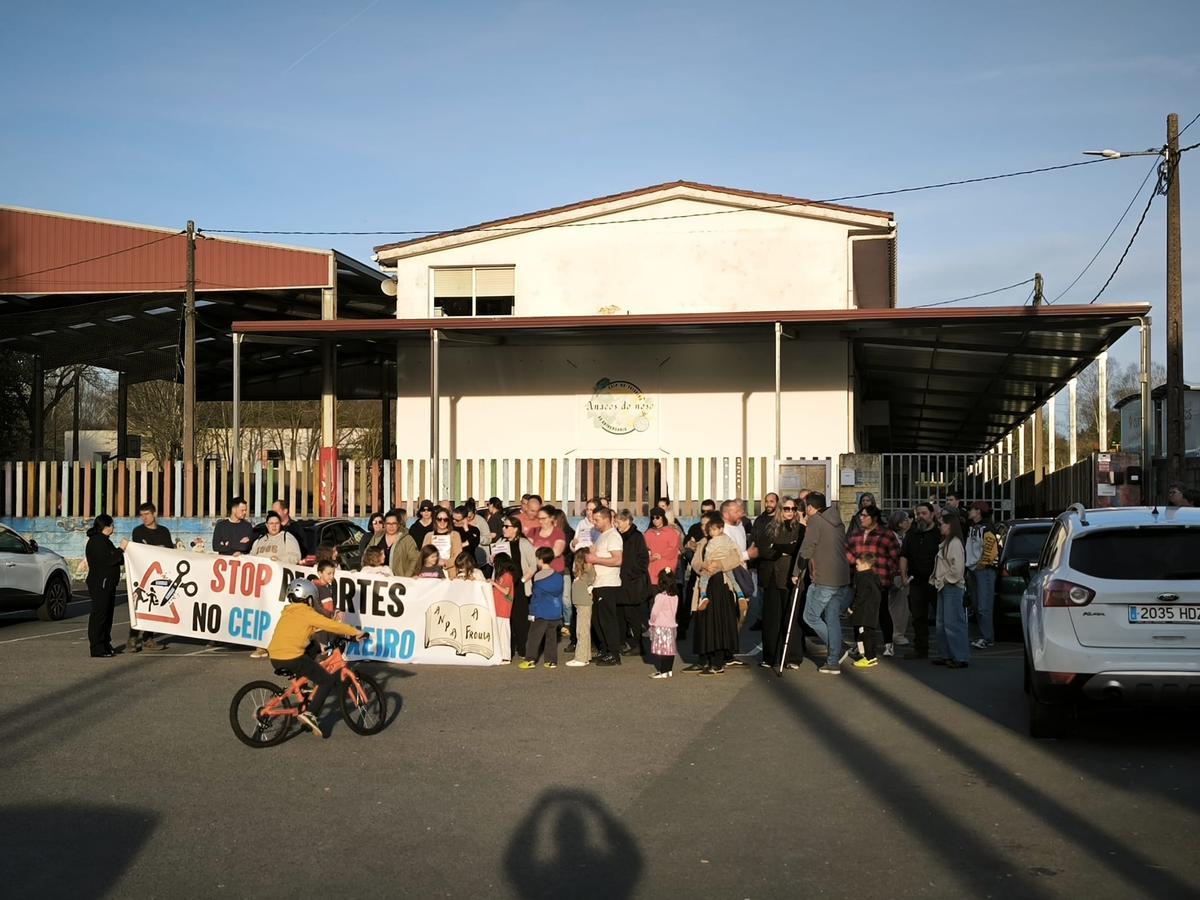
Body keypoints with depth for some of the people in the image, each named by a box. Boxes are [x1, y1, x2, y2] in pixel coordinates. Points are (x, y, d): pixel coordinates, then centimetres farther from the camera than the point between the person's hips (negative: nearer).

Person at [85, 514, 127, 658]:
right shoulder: (96, 541, -14)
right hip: (99, 584, -11)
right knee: (99, 615, -9)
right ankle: (97, 649, -8)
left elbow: (114, 560, 25)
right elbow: (108, 560, -22)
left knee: (107, 615, 14)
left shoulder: (103, 540, 20)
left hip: (107, 584, 11)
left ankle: (105, 645, 20)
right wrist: (121, 549, -14)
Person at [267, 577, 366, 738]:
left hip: (275, 659, 8)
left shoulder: (287, 613, 21)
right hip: (293, 658, -8)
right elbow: (332, 625, -8)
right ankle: (310, 714, -12)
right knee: (327, 681, 1)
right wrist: (355, 632, -2)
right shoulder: (306, 613, -3)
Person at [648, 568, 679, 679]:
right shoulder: (675, 597, 2)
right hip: (671, 625, 7)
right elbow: (674, 611, 8)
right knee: (669, 649, 11)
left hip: (660, 626, -7)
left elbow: (654, 612, -16)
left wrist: (652, 621, 2)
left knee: (659, 649, -2)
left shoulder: (660, 597, -16)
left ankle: (661, 671, -4)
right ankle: (669, 670, 17)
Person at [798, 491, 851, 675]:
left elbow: (805, 552, -11)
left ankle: (835, 649, 3)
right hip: (842, 579, 8)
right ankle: (833, 662, 7)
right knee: (832, 619, 9)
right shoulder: (837, 522, 15)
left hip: (823, 580, -8)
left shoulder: (815, 521, -8)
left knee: (811, 616, 4)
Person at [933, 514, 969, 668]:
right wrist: (937, 580, 9)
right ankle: (945, 655, 20)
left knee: (953, 623, -10)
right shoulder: (945, 543, 17)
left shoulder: (955, 543, -14)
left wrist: (944, 580, -14)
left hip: (952, 587, -11)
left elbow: (957, 568, -22)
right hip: (944, 587, 11)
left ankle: (960, 657, -7)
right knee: (942, 624, 14)